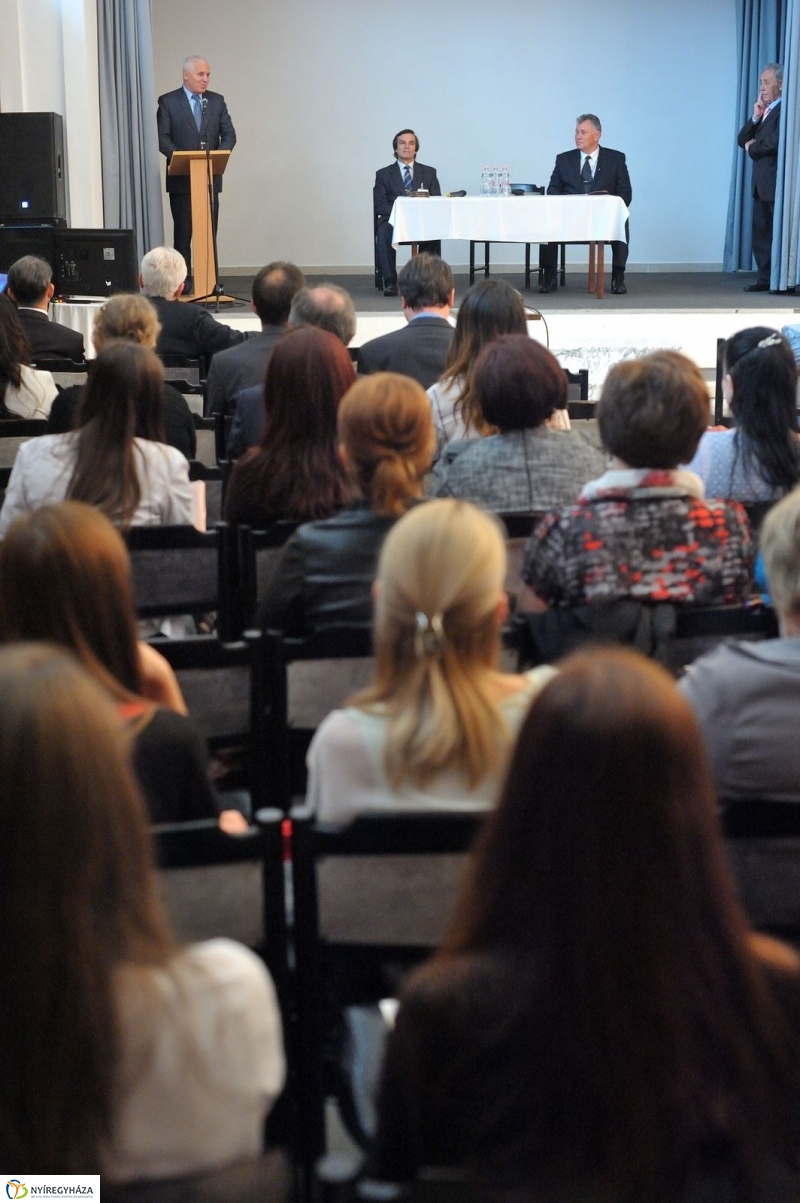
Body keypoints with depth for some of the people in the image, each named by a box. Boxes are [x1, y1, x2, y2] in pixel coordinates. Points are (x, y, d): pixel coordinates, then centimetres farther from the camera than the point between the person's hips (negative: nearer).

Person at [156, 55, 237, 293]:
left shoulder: (217, 101, 10)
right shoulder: (168, 102, 0)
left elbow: (229, 134, 6)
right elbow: (162, 139, -6)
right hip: (181, 178, -3)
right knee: (183, 232, 1)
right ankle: (183, 282, 3)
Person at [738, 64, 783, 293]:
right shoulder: (763, 111, 18)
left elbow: (776, 141, -23)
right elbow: (742, 141, 13)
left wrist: (752, 147, -5)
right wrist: (755, 118, -2)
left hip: (777, 184, -9)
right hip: (761, 184, 9)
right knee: (761, 232, 9)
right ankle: (765, 278, 13)